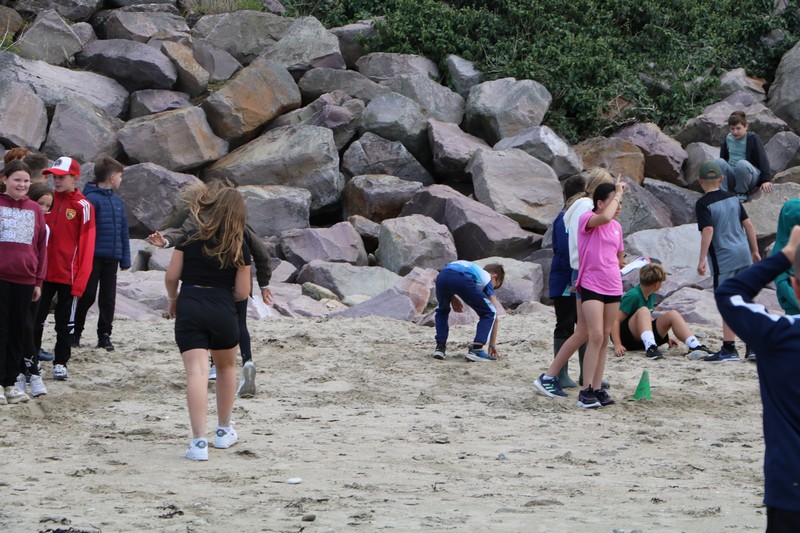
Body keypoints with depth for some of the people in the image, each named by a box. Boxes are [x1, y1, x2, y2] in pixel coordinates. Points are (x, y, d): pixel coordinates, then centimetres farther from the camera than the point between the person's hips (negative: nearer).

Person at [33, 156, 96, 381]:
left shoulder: (83, 207, -4)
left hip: (68, 275, -2)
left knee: (65, 321, 8)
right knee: (36, 319, 2)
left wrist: (80, 280, -9)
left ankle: (60, 363, 19)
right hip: (43, 272, 3)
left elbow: (86, 245, -5)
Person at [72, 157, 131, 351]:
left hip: (112, 257, 7)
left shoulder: (117, 200, 11)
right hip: (94, 256, -6)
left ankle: (104, 335, 15)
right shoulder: (92, 198, -12)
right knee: (87, 295, -1)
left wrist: (125, 259, 12)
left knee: (108, 298, 8)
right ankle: (75, 333, 12)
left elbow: (123, 231, 14)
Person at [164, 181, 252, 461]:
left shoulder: (190, 239, 2)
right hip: (223, 312, 1)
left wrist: (172, 300, 20)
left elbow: (171, 276, 0)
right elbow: (242, 292, 1)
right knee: (226, 367, 26)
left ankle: (199, 440, -25)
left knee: (196, 372, -12)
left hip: (189, 309, -1)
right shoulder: (239, 248, 2)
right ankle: (224, 430, 35)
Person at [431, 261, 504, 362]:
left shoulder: (474, 269, 45)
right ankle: (475, 350, 2)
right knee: (488, 313, 14)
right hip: (461, 280, -5)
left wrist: (452, 298, 30)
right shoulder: (487, 279, 31)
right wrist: (492, 345, 32)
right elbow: (494, 316, 27)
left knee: (442, 311, 36)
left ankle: (440, 347, 24)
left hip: (441, 276, 5)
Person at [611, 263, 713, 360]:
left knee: (672, 314, -9)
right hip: (626, 338, -8)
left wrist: (665, 337, 24)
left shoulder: (651, 295, 11)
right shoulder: (633, 295, -17)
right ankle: (650, 347, -53)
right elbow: (616, 320, -22)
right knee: (643, 310, -32)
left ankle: (695, 346, -27)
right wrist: (617, 345, -34)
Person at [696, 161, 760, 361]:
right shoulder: (732, 198, 10)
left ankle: (729, 348, 0)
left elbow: (708, 230, -19)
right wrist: (755, 251, 19)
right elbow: (748, 225, 10)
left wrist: (702, 260, -19)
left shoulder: (703, 204, -9)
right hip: (743, 254, 6)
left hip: (723, 259, -6)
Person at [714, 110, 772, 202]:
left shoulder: (753, 139, -5)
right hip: (732, 175, 4)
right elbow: (723, 157, 19)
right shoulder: (728, 139, 9)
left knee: (742, 164, -39)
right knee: (718, 162, -25)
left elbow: (763, 160, -8)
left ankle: (742, 194, -18)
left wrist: (766, 180, -15)